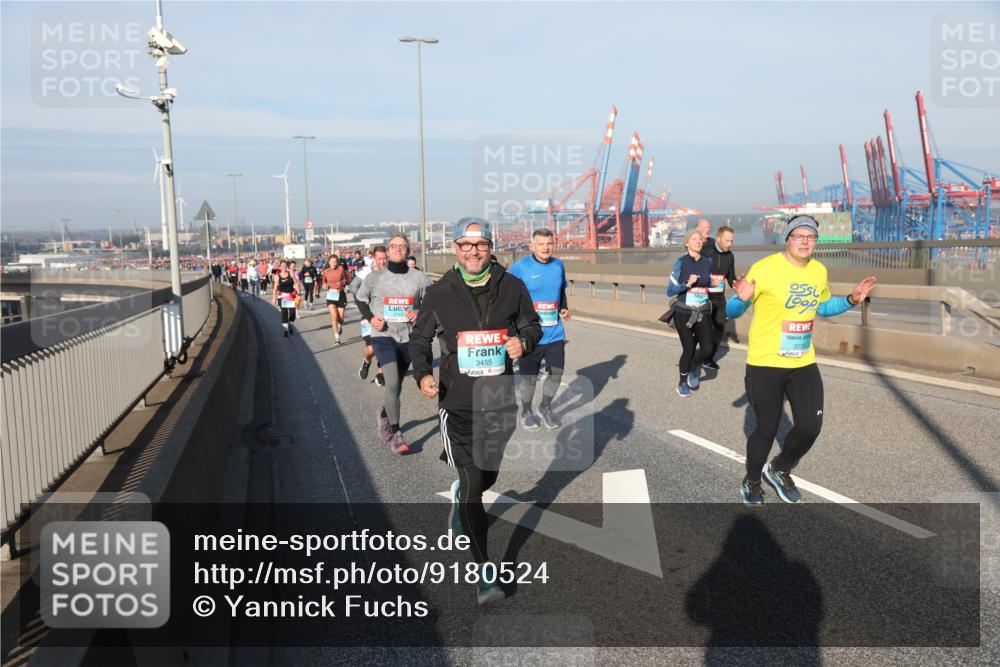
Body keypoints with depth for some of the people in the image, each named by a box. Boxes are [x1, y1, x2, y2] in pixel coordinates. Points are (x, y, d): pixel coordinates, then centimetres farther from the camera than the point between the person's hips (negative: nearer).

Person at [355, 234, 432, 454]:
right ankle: (395, 434, -6)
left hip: (408, 337, 2)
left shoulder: (419, 277, -2)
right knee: (392, 382, -17)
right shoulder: (375, 277, -3)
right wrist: (370, 318, -5)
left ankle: (384, 413, 47)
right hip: (383, 336, -2)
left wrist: (420, 312, -12)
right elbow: (360, 299, 12)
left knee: (396, 385, 16)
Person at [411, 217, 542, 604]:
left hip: (498, 400, 3)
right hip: (456, 402, -2)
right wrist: (423, 374, -10)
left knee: (488, 476, 20)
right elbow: (420, 339, 7)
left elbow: (532, 324, 13)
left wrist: (524, 341, -10)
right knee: (473, 482, -7)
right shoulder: (439, 293, -2)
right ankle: (484, 571, 5)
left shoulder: (511, 287, 1)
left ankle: (460, 496, 58)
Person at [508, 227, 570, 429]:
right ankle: (526, 411, 31)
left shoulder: (558, 266, 5)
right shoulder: (520, 267, -9)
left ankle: (545, 407, 31)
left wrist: (564, 309, 4)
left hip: (555, 333, 4)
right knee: (529, 377, 6)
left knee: (557, 372, 4)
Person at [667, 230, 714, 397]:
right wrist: (688, 284, -23)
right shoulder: (681, 262, -8)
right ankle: (683, 383, 24)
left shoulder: (708, 262, 5)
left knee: (707, 347, -9)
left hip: (703, 313, 4)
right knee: (688, 349, 0)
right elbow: (670, 291, -10)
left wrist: (713, 285, 0)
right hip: (684, 313, -3)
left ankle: (694, 369, 25)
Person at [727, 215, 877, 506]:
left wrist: (851, 300, 7)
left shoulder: (819, 271, 5)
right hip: (765, 364, -5)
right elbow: (731, 312, -12)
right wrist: (742, 299, -34)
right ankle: (751, 482, 30)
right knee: (767, 429, 3)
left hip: (804, 364, 6)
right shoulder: (764, 268, -15)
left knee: (810, 428, 4)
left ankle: (779, 470, 34)